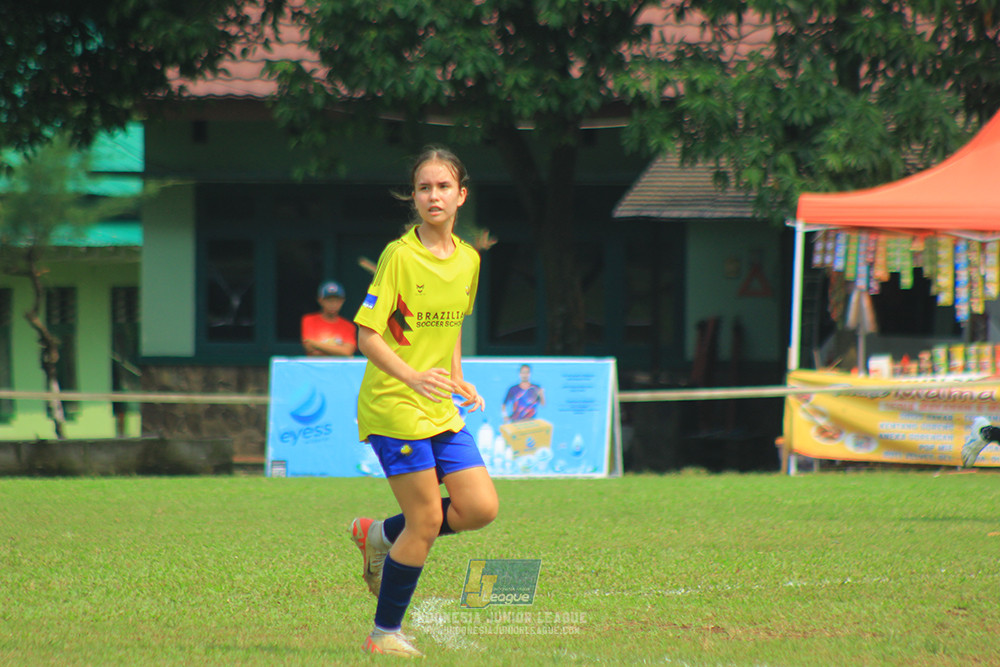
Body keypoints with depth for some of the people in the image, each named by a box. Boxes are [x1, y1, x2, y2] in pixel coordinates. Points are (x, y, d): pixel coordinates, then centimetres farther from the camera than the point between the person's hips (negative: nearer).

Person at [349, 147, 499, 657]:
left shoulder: (468, 260, 8)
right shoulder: (399, 256, -12)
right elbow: (367, 336, -14)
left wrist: (457, 379, 11)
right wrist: (413, 377, -28)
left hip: (441, 409, 7)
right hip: (393, 405, -7)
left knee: (481, 508, -2)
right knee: (427, 522, -7)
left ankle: (382, 536, 21)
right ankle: (384, 634, 8)